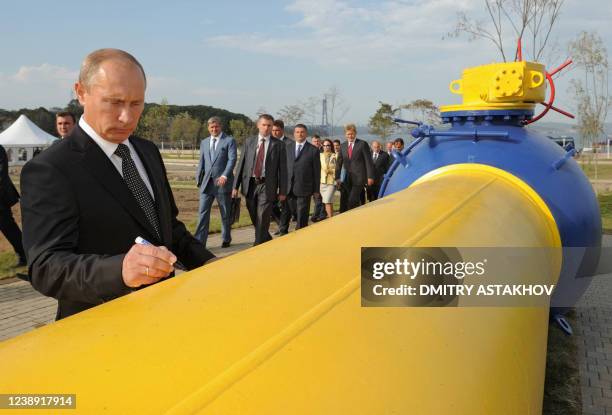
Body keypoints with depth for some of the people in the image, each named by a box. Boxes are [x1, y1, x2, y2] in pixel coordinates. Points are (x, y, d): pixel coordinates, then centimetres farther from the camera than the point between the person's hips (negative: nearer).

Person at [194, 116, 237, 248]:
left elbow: (232, 159, -10)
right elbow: (201, 162, 18)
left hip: (222, 182, -3)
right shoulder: (204, 142, 16)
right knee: (203, 212, -3)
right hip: (207, 183, 4)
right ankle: (199, 241, -2)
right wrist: (199, 178, 7)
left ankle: (226, 239, 23)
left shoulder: (229, 140, 0)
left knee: (225, 213, 8)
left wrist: (225, 175, -23)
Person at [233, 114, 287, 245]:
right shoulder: (249, 142, 8)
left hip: (267, 186, -3)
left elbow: (282, 169, 0)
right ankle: (267, 240, 34)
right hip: (250, 184, 4)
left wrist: (282, 191, -5)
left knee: (262, 219, -7)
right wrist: (236, 186, 2)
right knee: (254, 218, 13)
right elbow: (241, 164, 7)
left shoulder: (278, 145, 0)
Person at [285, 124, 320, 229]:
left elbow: (317, 171, 0)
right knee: (294, 212, 11)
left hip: (304, 189, -3)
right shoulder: (288, 147, 11)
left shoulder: (313, 150, 0)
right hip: (289, 188, 4)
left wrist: (316, 190, -3)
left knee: (302, 216, 0)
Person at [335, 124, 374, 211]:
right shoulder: (343, 146, 13)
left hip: (359, 178, -5)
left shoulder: (362, 144, -1)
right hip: (348, 179, 5)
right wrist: (337, 177, 5)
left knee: (352, 201, -15)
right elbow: (339, 163, 13)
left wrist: (370, 177, -9)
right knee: (355, 201, 9)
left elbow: (368, 161, -4)